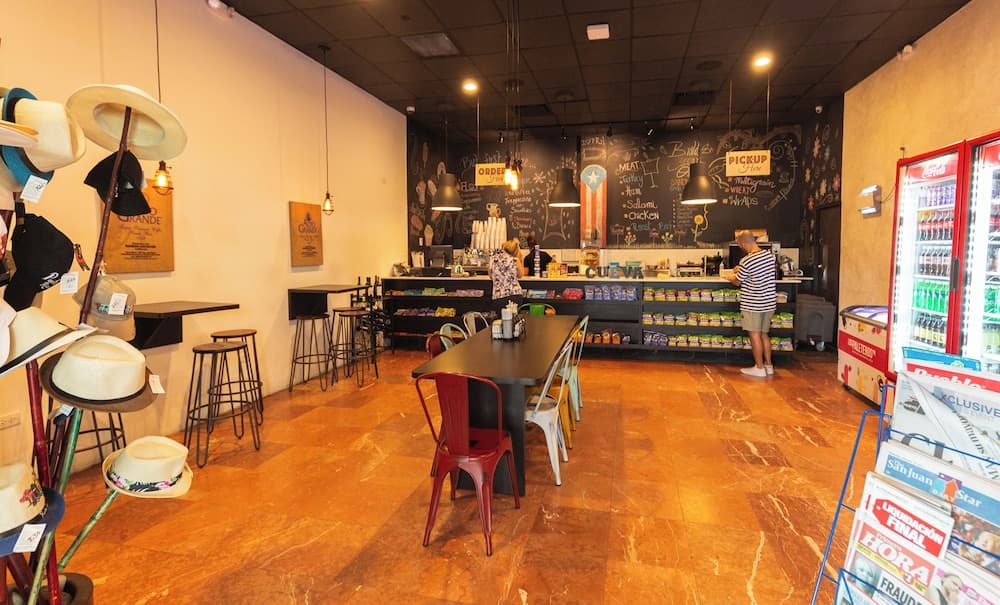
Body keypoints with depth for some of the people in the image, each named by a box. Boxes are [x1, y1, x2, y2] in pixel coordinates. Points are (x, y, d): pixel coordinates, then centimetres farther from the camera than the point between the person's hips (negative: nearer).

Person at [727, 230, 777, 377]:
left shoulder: (746, 261, -21)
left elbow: (737, 282, -8)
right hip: (768, 303, 7)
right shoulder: (769, 255, 2)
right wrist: (741, 271, 22)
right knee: (764, 334, 18)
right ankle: (768, 365, 24)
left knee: (755, 335, 3)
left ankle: (759, 368, 10)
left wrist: (731, 276, 14)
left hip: (753, 304, -7)